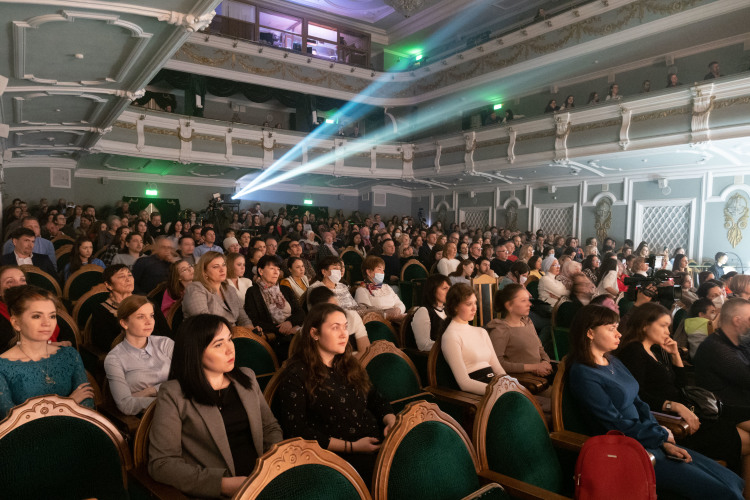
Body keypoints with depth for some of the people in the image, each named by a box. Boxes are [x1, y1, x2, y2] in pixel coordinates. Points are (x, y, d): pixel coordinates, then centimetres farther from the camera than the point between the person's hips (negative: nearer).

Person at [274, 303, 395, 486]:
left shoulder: (349, 366, 18)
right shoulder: (296, 375, -4)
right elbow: (295, 430, -10)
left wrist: (391, 420, -1)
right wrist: (351, 447, -13)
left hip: (376, 443, 7)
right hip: (339, 457, -7)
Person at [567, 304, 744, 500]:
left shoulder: (613, 361, 10)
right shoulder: (582, 374, -17)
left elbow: (638, 404, 11)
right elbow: (617, 424, -16)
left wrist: (665, 443, -1)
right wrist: (662, 436, -4)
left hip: (652, 442, 8)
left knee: (734, 482, 2)